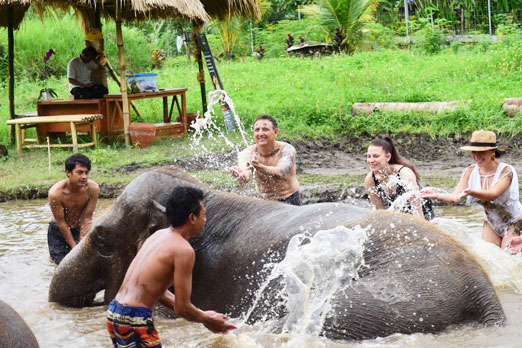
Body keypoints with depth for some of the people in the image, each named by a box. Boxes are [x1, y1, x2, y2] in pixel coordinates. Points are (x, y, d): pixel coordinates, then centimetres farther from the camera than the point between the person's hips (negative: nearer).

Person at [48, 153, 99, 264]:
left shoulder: (93, 188, -23)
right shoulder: (56, 193, -31)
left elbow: (87, 219, -17)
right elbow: (61, 222, -21)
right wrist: (74, 246, -17)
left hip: (79, 229, 2)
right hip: (58, 230, -2)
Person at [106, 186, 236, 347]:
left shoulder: (158, 235, 14)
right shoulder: (184, 250, -12)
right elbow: (182, 308, -12)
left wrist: (201, 314, 23)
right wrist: (208, 320, 7)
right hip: (135, 320, -9)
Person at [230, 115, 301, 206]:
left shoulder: (287, 150, -20)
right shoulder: (248, 153, -15)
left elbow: (280, 172, -39)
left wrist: (260, 167, -58)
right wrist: (241, 175, -60)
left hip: (290, 201, -2)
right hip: (264, 201, 2)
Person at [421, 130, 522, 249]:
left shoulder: (506, 171, -22)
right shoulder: (471, 172, -7)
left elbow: (493, 194, -37)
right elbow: (455, 198, -16)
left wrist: (470, 192, -54)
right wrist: (438, 196, -37)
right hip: (491, 223, 5)